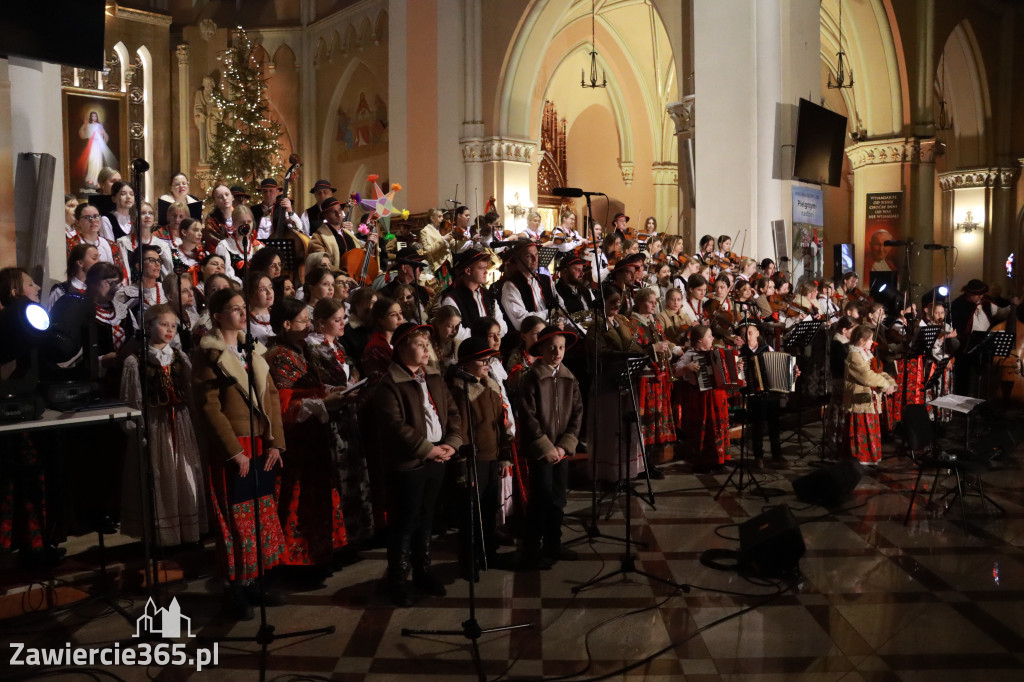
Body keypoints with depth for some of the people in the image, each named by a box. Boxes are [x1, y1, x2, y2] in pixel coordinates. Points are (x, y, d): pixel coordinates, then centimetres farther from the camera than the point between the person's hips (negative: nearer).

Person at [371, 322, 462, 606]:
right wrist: (427, 449, -18)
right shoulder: (389, 384, -13)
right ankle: (398, 579, 15)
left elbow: (453, 412, 11)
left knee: (425, 519, 18)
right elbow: (395, 426, -21)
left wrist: (451, 443, -5)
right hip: (407, 464, -7)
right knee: (404, 523, 2)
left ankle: (422, 571, 31)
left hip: (436, 461, 7)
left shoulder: (435, 379, 12)